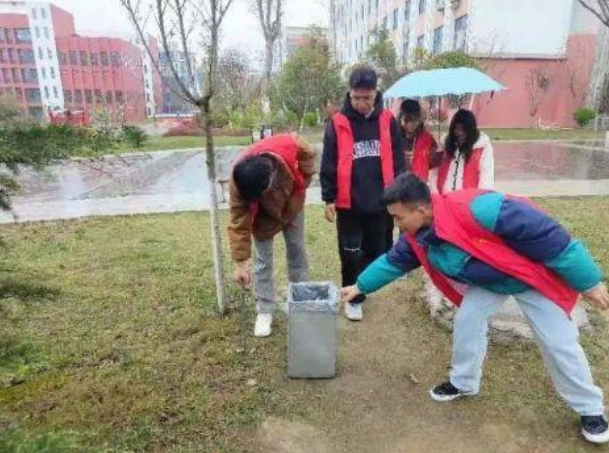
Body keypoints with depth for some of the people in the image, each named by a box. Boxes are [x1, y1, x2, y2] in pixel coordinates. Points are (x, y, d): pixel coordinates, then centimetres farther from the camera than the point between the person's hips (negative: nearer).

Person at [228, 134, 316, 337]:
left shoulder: (294, 147, -40)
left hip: (292, 205, 2)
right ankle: (264, 312, 13)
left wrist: (298, 193, -14)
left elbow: (308, 168, -14)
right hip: (262, 215, -1)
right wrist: (240, 263, -29)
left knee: (297, 251, 9)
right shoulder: (238, 182, -38)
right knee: (263, 260, -1)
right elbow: (238, 223, -30)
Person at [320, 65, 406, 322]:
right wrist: (329, 199, -4)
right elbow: (328, 165, -2)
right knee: (351, 255, 4)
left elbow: (398, 161, 6)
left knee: (378, 251, 14)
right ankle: (354, 297, 21)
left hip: (382, 202, 2)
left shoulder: (388, 121, 2)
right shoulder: (338, 124, -4)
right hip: (348, 204, -2)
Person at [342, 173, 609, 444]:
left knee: (558, 342, 1)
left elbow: (542, 231, -34)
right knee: (467, 321, 1)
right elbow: (394, 262, 4)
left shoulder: (475, 209, -42)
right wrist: (361, 286, 7)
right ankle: (463, 382, 26)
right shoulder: (417, 237, -16)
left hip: (532, 273, -5)